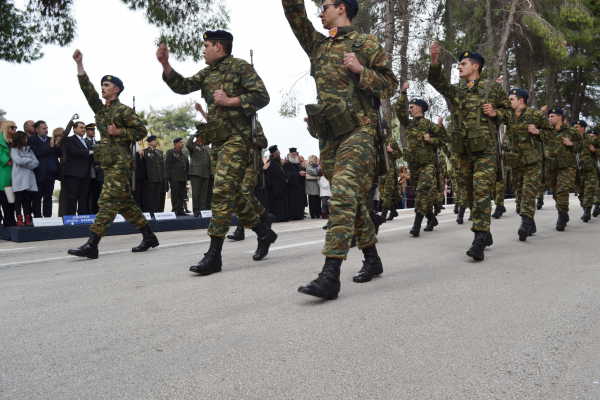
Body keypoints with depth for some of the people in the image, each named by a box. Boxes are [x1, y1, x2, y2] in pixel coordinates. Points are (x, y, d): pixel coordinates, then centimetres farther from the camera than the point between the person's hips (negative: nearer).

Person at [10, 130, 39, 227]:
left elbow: (36, 163, 6)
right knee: (19, 199, -2)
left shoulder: (29, 150, 17)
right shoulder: (14, 150, 4)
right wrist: (30, 160, 0)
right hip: (19, 179, -4)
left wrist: (27, 165, -10)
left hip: (29, 178, 4)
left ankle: (28, 219, 6)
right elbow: (18, 161, -13)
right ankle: (19, 219, 0)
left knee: (27, 199, 4)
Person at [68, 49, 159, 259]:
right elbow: (88, 89, 13)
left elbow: (141, 130, -4)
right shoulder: (101, 110, 19)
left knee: (108, 201, -12)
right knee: (125, 202, 9)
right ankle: (149, 237, 17)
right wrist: (79, 64, 10)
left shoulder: (124, 110, -3)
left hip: (120, 163, -8)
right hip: (109, 162, 8)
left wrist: (119, 132, -12)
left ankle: (92, 245, -14)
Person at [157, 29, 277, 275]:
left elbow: (262, 96, -10)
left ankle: (214, 256, -14)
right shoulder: (207, 73, 19)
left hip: (237, 139, -9)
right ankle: (264, 233, 28)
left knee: (222, 192, -15)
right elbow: (182, 86, 13)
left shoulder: (240, 67, -2)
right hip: (217, 141, 9)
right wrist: (165, 64, 1)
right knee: (232, 194, 11)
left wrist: (230, 101, -14)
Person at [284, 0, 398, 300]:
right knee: (354, 199, 11)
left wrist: (360, 70, -10)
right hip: (328, 134, 6)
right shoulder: (317, 45, 21)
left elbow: (389, 86, 4)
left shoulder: (367, 44, 6)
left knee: (343, 195, -20)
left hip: (357, 130, -6)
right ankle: (372, 260, 24)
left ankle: (330, 275, -25)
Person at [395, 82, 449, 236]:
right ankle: (431, 219, 26)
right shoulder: (409, 124, 13)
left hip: (427, 164, -6)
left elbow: (444, 139, 2)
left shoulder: (429, 125, -3)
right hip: (413, 164, 6)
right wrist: (403, 92, 3)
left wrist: (431, 140, -14)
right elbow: (399, 110, 7)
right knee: (420, 192, 12)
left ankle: (417, 224, -22)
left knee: (423, 191, -17)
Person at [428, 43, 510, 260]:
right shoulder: (457, 90, 15)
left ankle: (479, 240, -19)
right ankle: (485, 233, 24)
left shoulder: (493, 88, 6)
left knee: (481, 191, -16)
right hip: (464, 150, 5)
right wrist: (435, 61, -19)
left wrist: (495, 112, -6)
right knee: (470, 193, 9)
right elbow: (438, 82, -3)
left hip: (485, 148, -5)